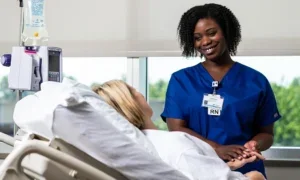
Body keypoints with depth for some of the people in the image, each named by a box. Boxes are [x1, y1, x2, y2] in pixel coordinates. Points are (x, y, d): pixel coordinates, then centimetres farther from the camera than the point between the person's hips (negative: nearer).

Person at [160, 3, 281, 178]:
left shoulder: (256, 81, 3)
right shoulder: (180, 80, 4)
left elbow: (266, 133, 7)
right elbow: (176, 129, -6)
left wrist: (254, 144, -16)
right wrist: (217, 149, -20)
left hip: (245, 170, 0)